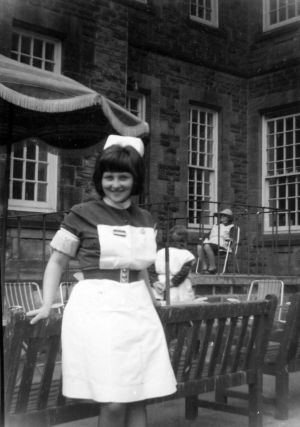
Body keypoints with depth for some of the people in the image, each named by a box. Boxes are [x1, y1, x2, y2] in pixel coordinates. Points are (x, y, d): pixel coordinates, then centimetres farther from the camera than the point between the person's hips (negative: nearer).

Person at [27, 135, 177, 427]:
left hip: (137, 309, 5)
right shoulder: (82, 214, -2)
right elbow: (57, 262, 4)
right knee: (114, 402, -9)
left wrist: (152, 304, 26)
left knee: (138, 398, 5)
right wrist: (47, 306, -3)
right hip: (97, 307, -5)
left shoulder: (145, 219, 12)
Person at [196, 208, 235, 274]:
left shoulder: (230, 227, 18)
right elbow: (209, 235, 28)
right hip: (211, 242, 6)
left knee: (207, 247, -38)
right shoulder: (215, 226, 35)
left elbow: (231, 238, 4)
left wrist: (227, 239, -17)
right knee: (199, 247, -28)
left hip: (221, 244, -6)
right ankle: (204, 267, -31)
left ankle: (212, 267, -33)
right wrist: (206, 240, 7)